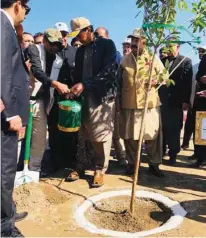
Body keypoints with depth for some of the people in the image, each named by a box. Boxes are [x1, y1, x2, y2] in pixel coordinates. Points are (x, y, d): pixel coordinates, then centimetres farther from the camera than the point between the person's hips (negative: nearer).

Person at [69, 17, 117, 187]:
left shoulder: (107, 44, -1)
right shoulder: (80, 50, 17)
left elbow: (108, 71, -13)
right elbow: (77, 74, 17)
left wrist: (85, 84, -19)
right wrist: (76, 89, -2)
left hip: (103, 95, -5)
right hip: (84, 96, 5)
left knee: (102, 134, -2)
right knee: (83, 134, 6)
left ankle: (100, 170, 8)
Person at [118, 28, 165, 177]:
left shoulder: (153, 58, 4)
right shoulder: (125, 60, 10)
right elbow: (119, 81, 13)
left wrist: (157, 80, -13)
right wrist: (119, 101, 9)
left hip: (150, 103, -1)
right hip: (129, 104, 2)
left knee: (152, 134, 2)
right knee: (130, 135, 7)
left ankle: (154, 164, 16)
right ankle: (132, 163, 21)